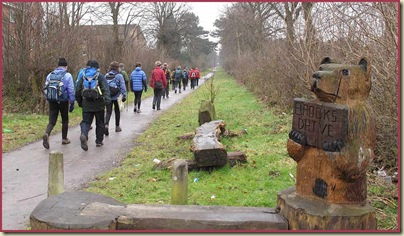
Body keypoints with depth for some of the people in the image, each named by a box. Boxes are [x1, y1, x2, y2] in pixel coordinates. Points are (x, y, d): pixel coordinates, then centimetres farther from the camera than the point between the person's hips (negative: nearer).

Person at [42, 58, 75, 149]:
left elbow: (46, 89, 10)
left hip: (52, 101, 3)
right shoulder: (67, 76, -6)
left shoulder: (50, 75, 8)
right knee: (65, 120, 16)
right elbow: (71, 91, -9)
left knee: (52, 121, 5)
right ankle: (64, 139, 23)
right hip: (63, 101, -3)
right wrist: (72, 103, -3)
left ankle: (46, 134, -23)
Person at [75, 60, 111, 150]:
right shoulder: (100, 76, -2)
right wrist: (107, 100, -20)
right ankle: (99, 141, 17)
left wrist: (79, 102, 21)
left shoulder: (82, 76, 8)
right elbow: (105, 89, -15)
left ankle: (84, 134, -26)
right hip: (98, 105, -2)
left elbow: (77, 90, 12)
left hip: (86, 105, 2)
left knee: (86, 122, 4)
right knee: (100, 123, 12)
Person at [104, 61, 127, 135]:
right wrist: (124, 95, -8)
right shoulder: (119, 76, -5)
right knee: (117, 111, 16)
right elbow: (122, 86, -10)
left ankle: (106, 125, -22)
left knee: (108, 111, 3)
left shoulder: (106, 75, 9)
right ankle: (117, 127, 25)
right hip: (115, 97, -3)